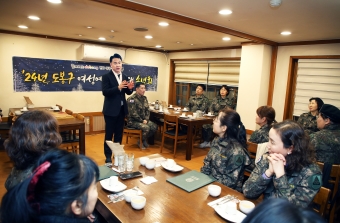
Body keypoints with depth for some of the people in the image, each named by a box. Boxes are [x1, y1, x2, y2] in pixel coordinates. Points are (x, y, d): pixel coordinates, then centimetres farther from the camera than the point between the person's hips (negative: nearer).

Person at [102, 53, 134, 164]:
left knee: (119, 133, 14)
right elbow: (105, 92, -18)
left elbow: (128, 93, 9)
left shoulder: (124, 77, 9)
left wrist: (130, 88, -14)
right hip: (111, 110, -5)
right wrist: (118, 87, -31)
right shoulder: (106, 76, -8)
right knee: (109, 134, 4)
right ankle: (108, 156, 15)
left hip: (122, 109, 6)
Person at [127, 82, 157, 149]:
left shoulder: (144, 98, 9)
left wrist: (146, 119, -5)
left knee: (154, 126, -12)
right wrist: (142, 121, -17)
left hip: (143, 120, 8)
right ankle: (141, 142, -2)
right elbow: (133, 113, -20)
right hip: (133, 121, -7)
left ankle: (144, 140, 9)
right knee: (146, 128, -29)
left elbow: (147, 110, 11)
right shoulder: (131, 99, -16)